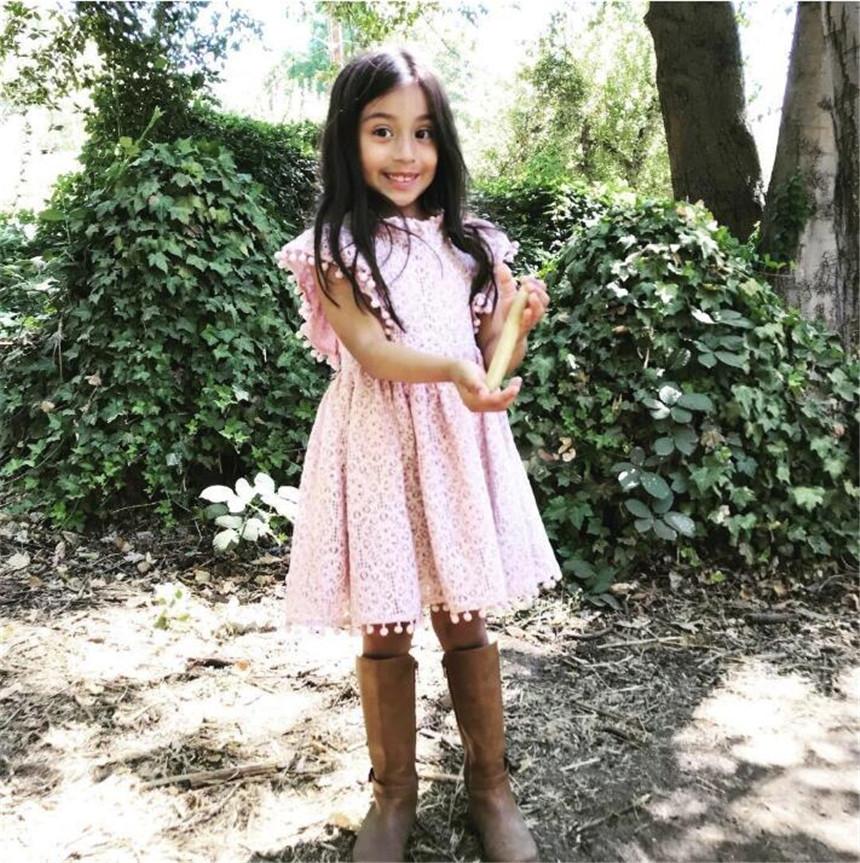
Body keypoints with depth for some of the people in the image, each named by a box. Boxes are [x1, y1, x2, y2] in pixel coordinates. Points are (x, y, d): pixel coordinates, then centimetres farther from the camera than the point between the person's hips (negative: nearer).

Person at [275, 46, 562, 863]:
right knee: (384, 629, 8)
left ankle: (490, 786, 30)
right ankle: (393, 794, 30)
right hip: (378, 448, -2)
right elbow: (370, 349, -16)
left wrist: (519, 321, -14)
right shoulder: (334, 248, -2)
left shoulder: (469, 244, 7)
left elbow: (494, 360, 7)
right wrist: (455, 367, -32)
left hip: (458, 446, 2)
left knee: (466, 620, 9)